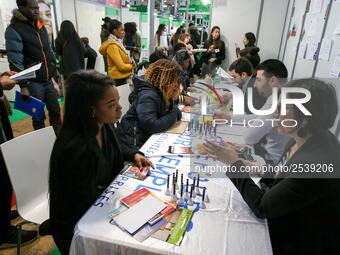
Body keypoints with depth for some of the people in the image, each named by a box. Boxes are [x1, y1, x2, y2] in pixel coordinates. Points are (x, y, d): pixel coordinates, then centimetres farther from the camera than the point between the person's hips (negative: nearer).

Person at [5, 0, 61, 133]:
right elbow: (15, 61, -14)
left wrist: (55, 74, 14)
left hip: (48, 80, 6)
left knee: (55, 111, 11)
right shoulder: (13, 30, -9)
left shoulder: (41, 26, 12)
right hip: (33, 82, -6)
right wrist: (23, 85, -17)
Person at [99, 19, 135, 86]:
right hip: (119, 79, -9)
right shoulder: (112, 46, -17)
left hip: (123, 77, 9)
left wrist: (130, 60, -1)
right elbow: (121, 67, -21)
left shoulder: (117, 42, 12)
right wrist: (132, 65, -3)